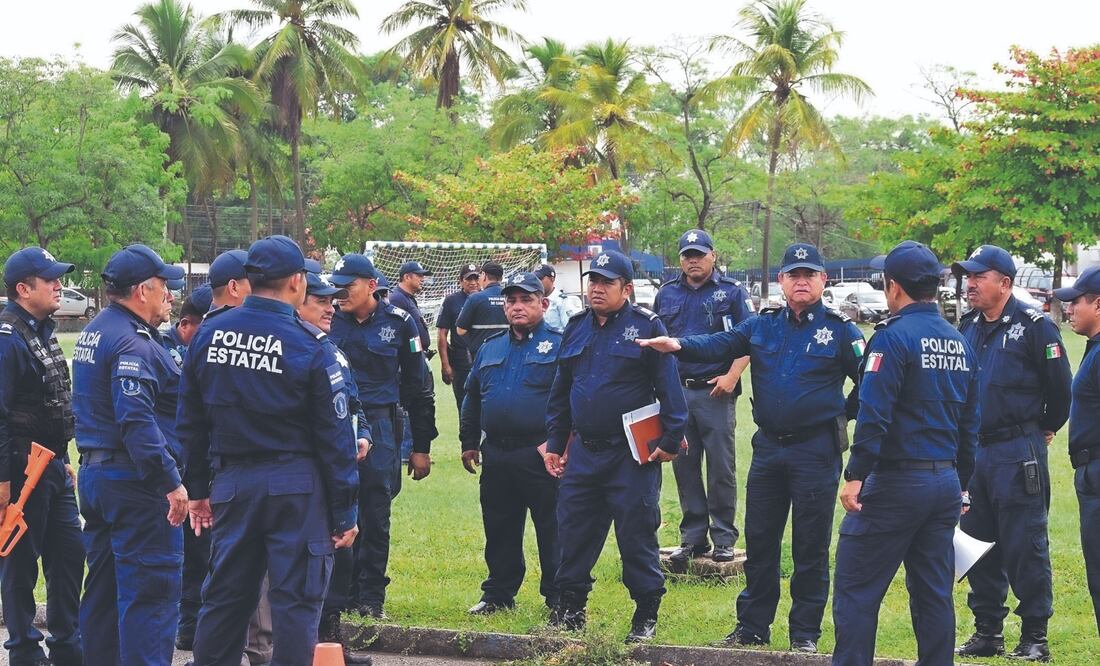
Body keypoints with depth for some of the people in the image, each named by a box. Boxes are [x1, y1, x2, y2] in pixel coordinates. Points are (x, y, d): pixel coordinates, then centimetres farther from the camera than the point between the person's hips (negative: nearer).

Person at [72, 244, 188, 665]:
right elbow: (137, 420, -26)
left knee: (104, 585, 16)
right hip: (135, 484, -10)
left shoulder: (95, 332, 14)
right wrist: (171, 481, -26)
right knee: (152, 588, -8)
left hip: (94, 472, 10)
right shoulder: (134, 343, -17)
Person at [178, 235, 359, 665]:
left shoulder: (208, 335, 3)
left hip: (231, 484, 5)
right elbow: (334, 436, -8)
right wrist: (345, 513, -2)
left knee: (225, 597, 13)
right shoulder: (308, 344, -11)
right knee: (295, 599, 1)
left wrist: (198, 489, 18)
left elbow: (190, 423, 9)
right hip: (296, 486, -4)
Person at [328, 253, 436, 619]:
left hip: (379, 427, -1)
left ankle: (371, 597, 7)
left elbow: (417, 386, 5)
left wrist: (421, 446, 5)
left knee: (375, 517, 0)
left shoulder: (398, 323, 1)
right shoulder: (330, 322, 4)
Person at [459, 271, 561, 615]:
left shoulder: (558, 344, -2)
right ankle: (498, 594, 23)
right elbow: (472, 397, 25)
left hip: (540, 455, -6)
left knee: (552, 531, -2)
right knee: (499, 531, 13)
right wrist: (469, 442, 21)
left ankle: (559, 599, 5)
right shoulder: (490, 348, 17)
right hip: (496, 455, 6)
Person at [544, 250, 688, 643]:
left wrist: (671, 440, -11)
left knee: (637, 537, -2)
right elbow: (560, 392, 19)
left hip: (632, 455, -6)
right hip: (583, 455, 6)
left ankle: (646, 617, 8)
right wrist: (554, 443, 16)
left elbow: (669, 387, -7)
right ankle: (569, 610, 20)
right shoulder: (576, 328, 13)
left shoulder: (647, 327, -5)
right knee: (574, 533, 9)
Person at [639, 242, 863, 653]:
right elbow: (720, 345, -6)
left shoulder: (839, 330, -4)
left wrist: (845, 413, -1)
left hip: (816, 450, -4)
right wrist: (680, 346, -22)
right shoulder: (762, 326, 7)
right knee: (760, 541, 10)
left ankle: (805, 634, 10)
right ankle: (752, 627, 19)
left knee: (810, 546, 2)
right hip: (768, 447, 4)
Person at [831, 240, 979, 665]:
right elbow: (970, 423, 17)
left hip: (896, 483, -7)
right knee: (934, 594, 11)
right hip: (946, 483, 8)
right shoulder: (960, 344, 12)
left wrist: (856, 475, -19)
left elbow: (874, 413, -20)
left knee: (856, 588, -3)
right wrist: (960, 484, 24)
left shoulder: (894, 337, -12)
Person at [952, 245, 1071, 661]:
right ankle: (987, 631, 18)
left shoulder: (1034, 327, -9)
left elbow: (1061, 388, -5)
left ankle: (1034, 636, 3)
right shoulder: (967, 330, 11)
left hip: (1018, 455, -7)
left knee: (1025, 547, -3)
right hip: (973, 452, 7)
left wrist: (1045, 428, 7)